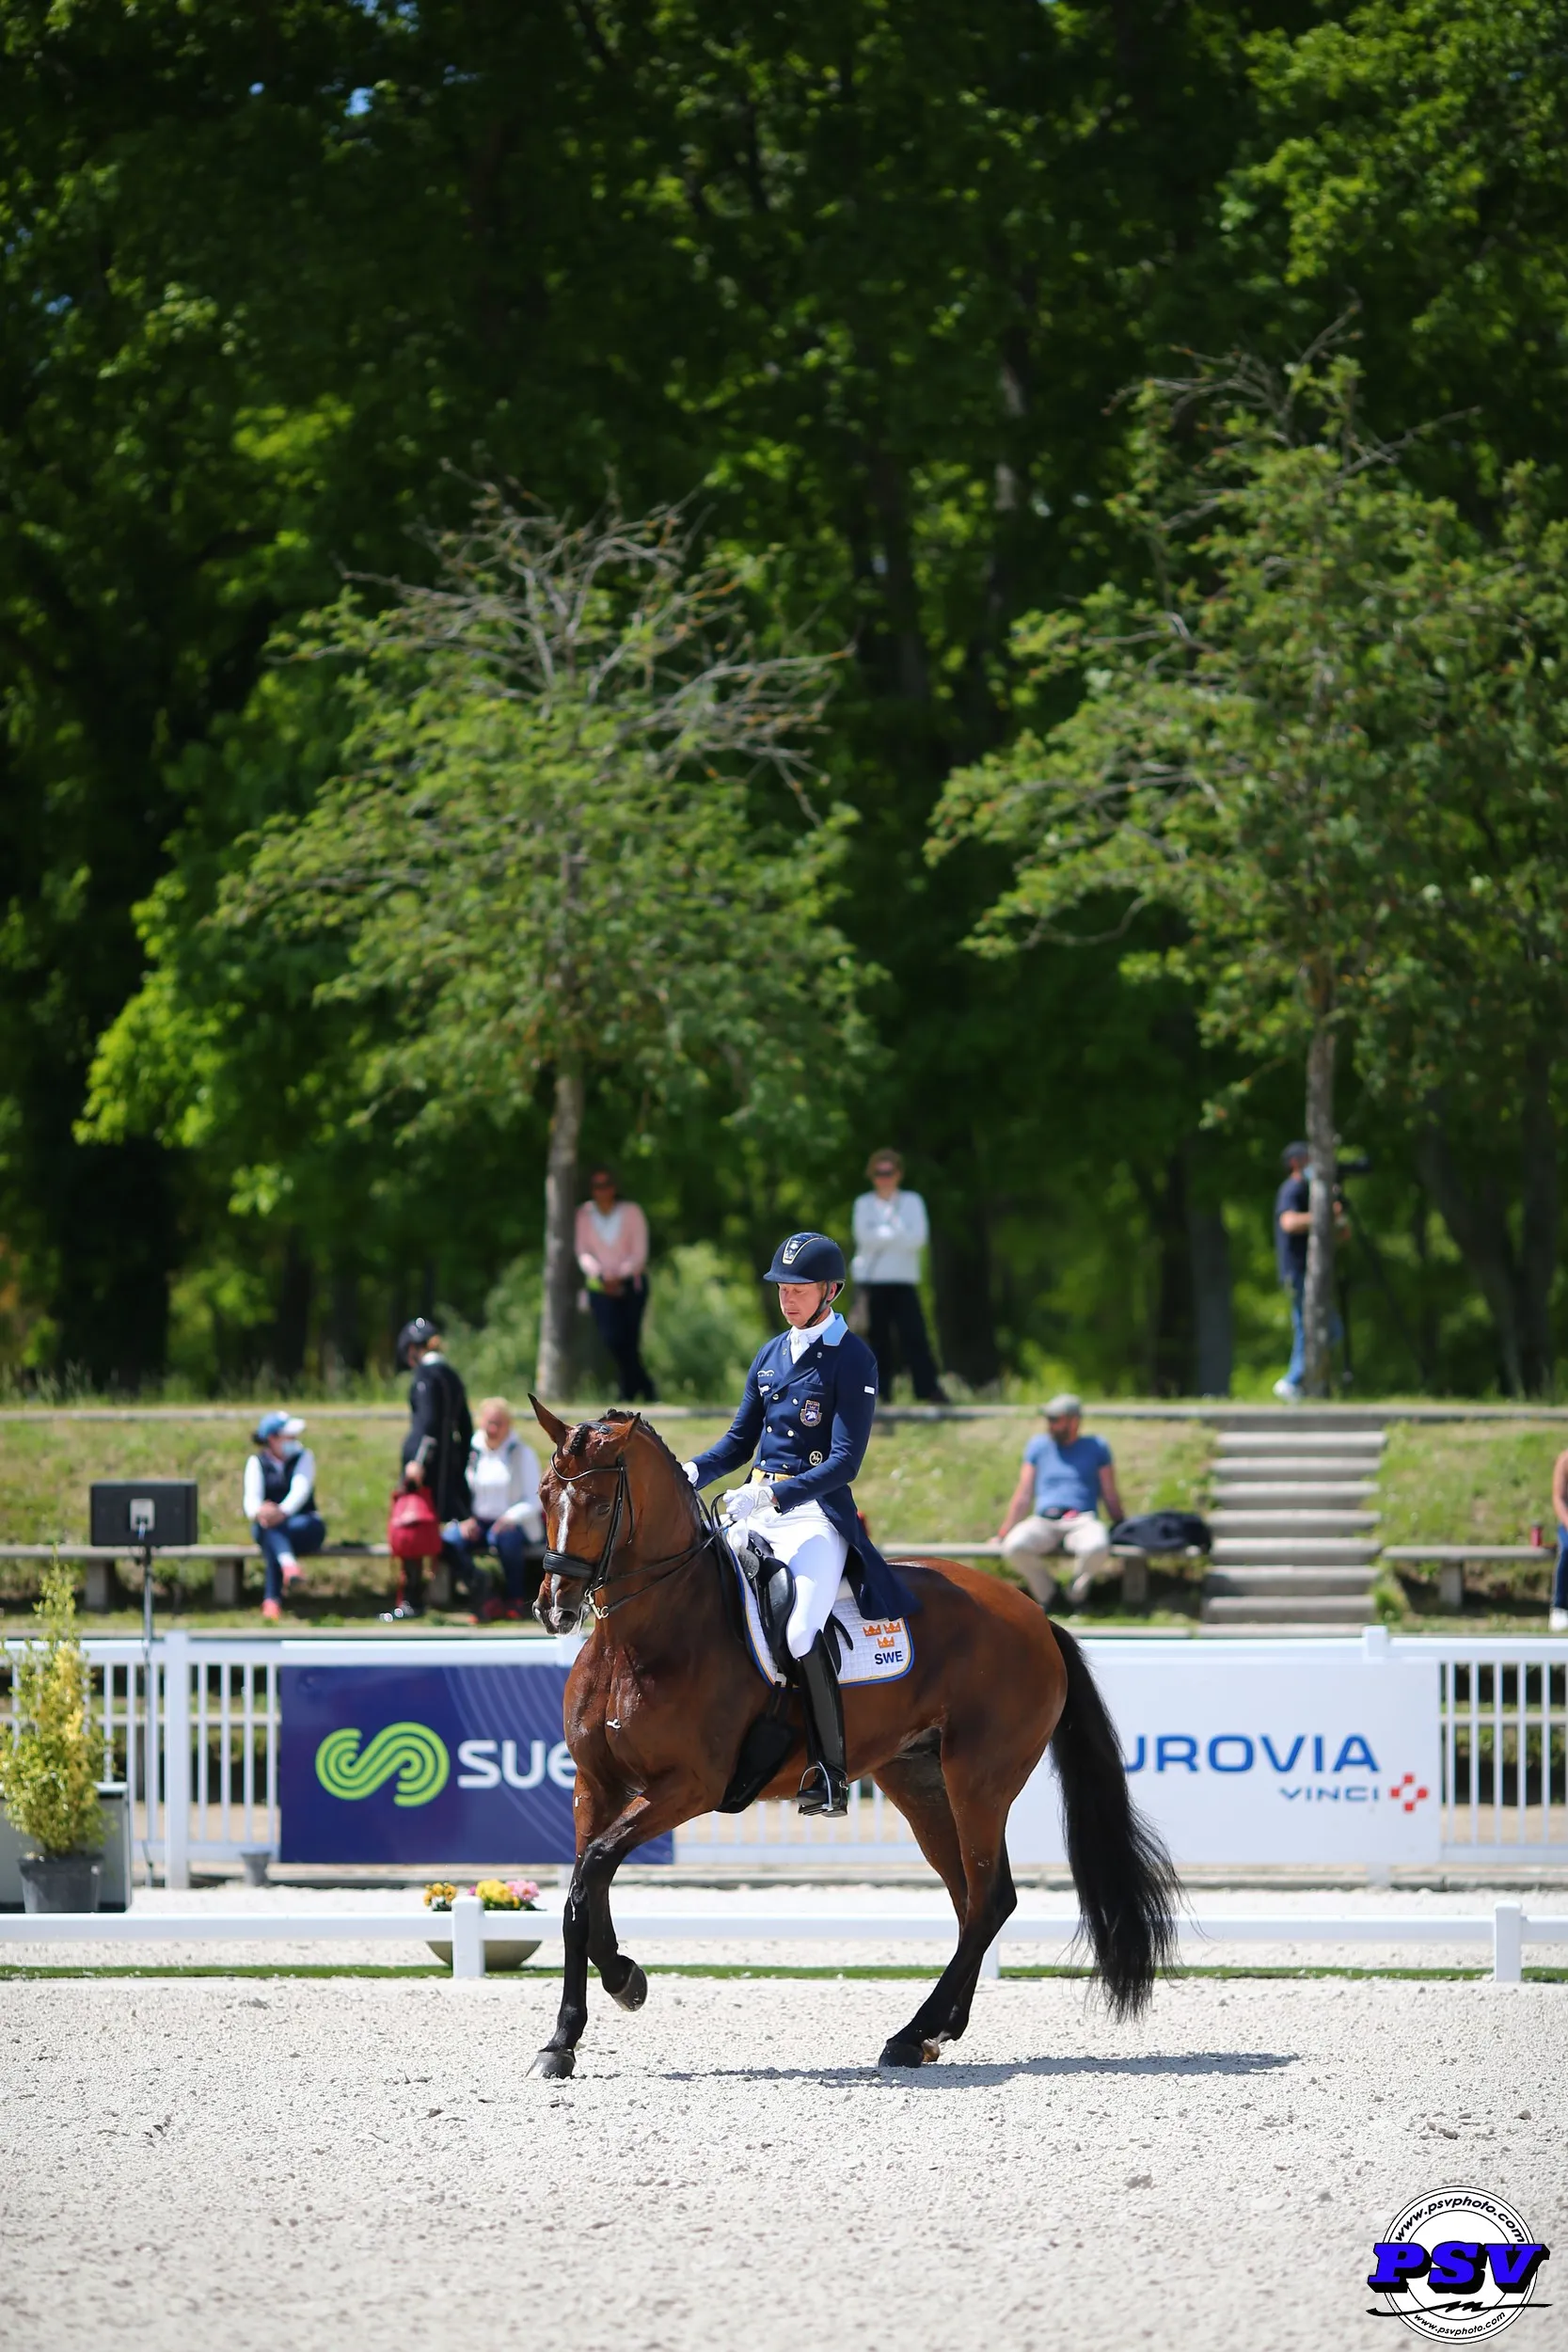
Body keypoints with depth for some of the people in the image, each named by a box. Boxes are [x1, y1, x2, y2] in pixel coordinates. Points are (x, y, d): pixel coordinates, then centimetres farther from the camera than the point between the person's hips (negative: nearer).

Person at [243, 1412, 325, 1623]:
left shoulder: (303, 1457, 5)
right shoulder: (257, 1463, 7)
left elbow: (301, 1489, -16)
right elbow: (251, 1497, -11)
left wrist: (283, 1511, -39)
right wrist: (258, 1512, -39)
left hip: (304, 1525, 0)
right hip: (267, 1530, 0)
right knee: (267, 1523, -39)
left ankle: (271, 1601, -50)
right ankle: (288, 1564, -65)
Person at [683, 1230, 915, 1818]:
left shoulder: (853, 1361, -6)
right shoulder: (771, 1355, 15)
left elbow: (845, 1460, -13)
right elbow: (741, 1439, 21)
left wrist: (775, 1497, -24)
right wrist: (694, 1471, 0)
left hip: (817, 1511, -8)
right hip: (756, 1509, 8)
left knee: (802, 1631, -28)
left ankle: (831, 1773, -18)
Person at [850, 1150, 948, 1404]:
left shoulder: (912, 1202, 9)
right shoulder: (864, 1204, 9)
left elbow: (918, 1238, -4)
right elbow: (864, 1236, -7)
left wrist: (882, 1235, -9)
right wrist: (896, 1233, -7)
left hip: (904, 1278, 0)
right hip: (873, 1278, 1)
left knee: (914, 1334, -9)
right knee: (879, 1337, 1)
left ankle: (929, 1388, -11)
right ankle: (880, 1390, 5)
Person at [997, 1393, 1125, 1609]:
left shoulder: (1096, 1447, 16)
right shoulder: (1038, 1446, 20)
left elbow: (1111, 1498, 18)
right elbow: (1023, 1496, 20)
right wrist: (1003, 1533, 15)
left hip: (1082, 1522, -2)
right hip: (1043, 1522, 2)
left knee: (1096, 1549, -38)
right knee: (1014, 1546, -32)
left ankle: (1081, 1583, -4)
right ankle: (1045, 1595, -6)